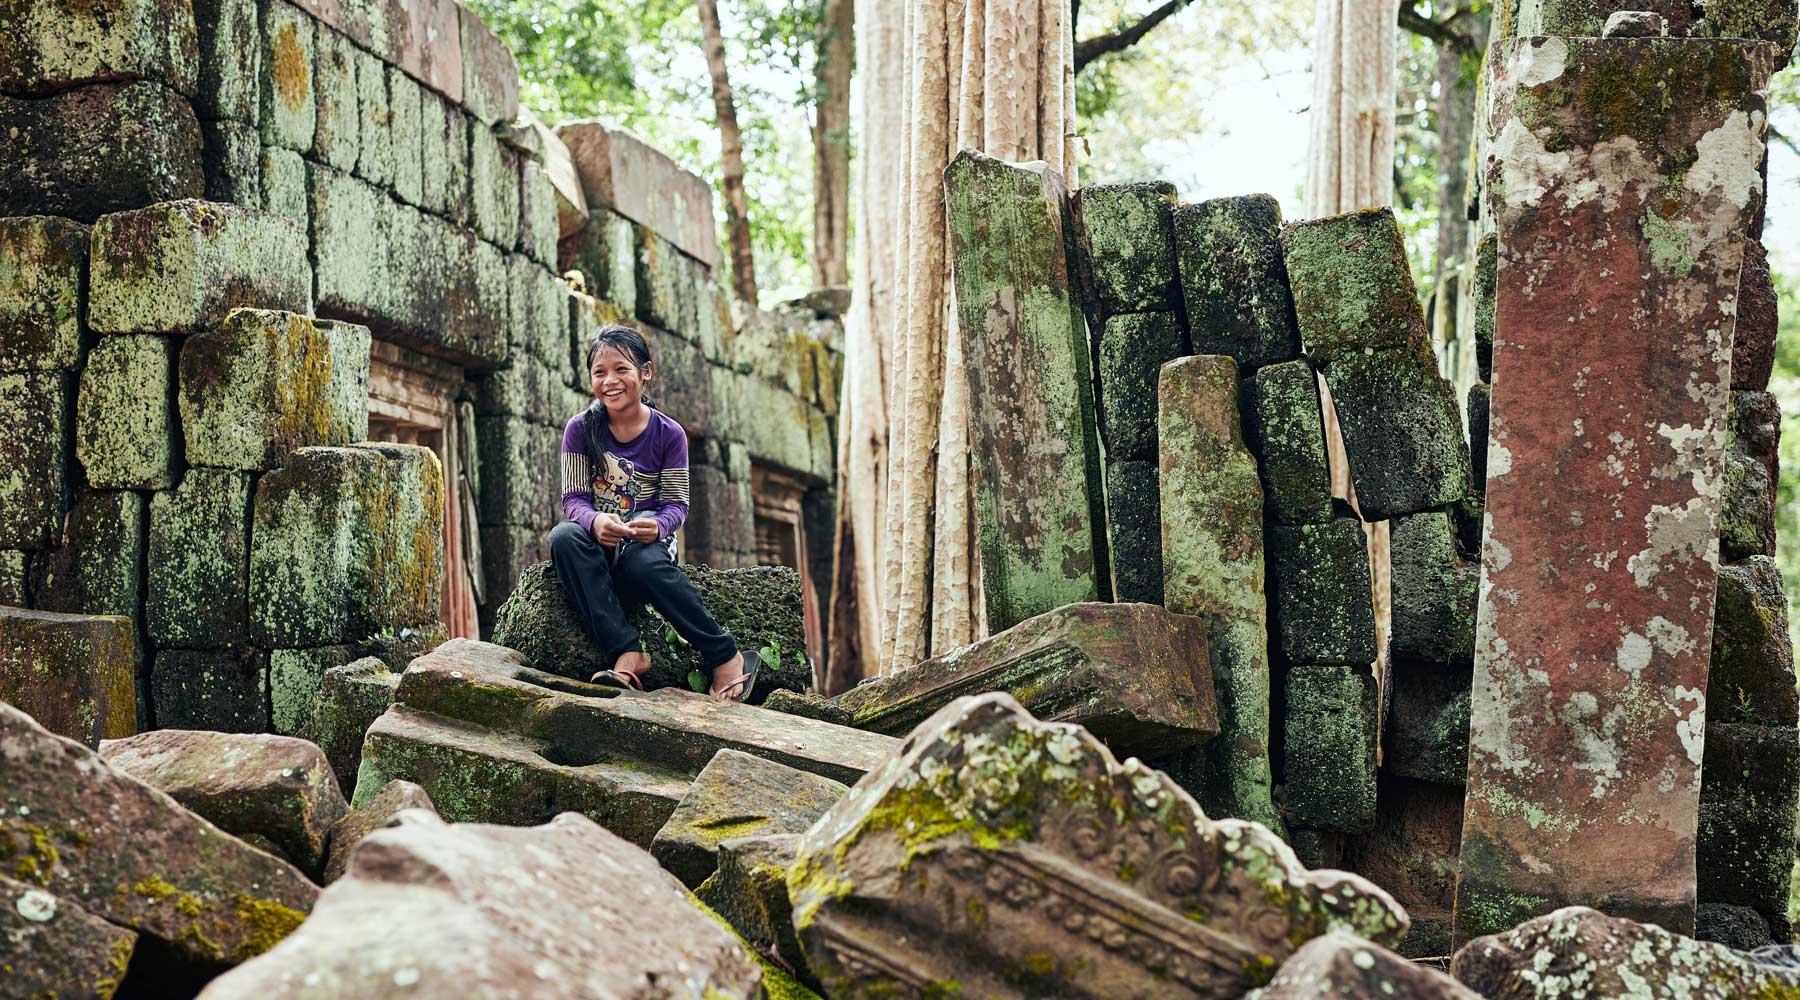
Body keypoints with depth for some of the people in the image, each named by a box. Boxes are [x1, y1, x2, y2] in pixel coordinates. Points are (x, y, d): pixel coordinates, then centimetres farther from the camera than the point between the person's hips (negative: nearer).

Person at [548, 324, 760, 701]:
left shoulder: (668, 434, -3)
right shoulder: (580, 429, -1)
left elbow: (677, 504, -4)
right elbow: (574, 498, -6)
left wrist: (657, 525, -29)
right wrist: (596, 521, -31)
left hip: (644, 541, -2)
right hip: (597, 543, 2)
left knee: (643, 561, -38)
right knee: (563, 537, -34)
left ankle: (726, 657, -26)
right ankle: (627, 653, -38)